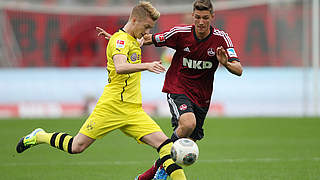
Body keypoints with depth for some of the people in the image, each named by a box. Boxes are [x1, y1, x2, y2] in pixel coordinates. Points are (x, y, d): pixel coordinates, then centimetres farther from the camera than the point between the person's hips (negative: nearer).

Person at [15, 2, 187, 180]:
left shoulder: (133, 41, 19)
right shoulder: (120, 39, -9)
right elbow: (120, 67, -31)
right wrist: (146, 66, -43)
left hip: (133, 111, 8)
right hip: (112, 106, -8)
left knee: (165, 144, -11)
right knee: (77, 146, -2)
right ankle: (40, 137, 23)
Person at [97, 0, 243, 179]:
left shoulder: (221, 39, -9)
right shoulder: (181, 32, -11)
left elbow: (239, 70, -15)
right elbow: (150, 39, 2)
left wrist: (226, 63, -37)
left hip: (202, 97, 3)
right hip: (177, 89, -3)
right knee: (188, 123, -33)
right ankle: (163, 164, -11)